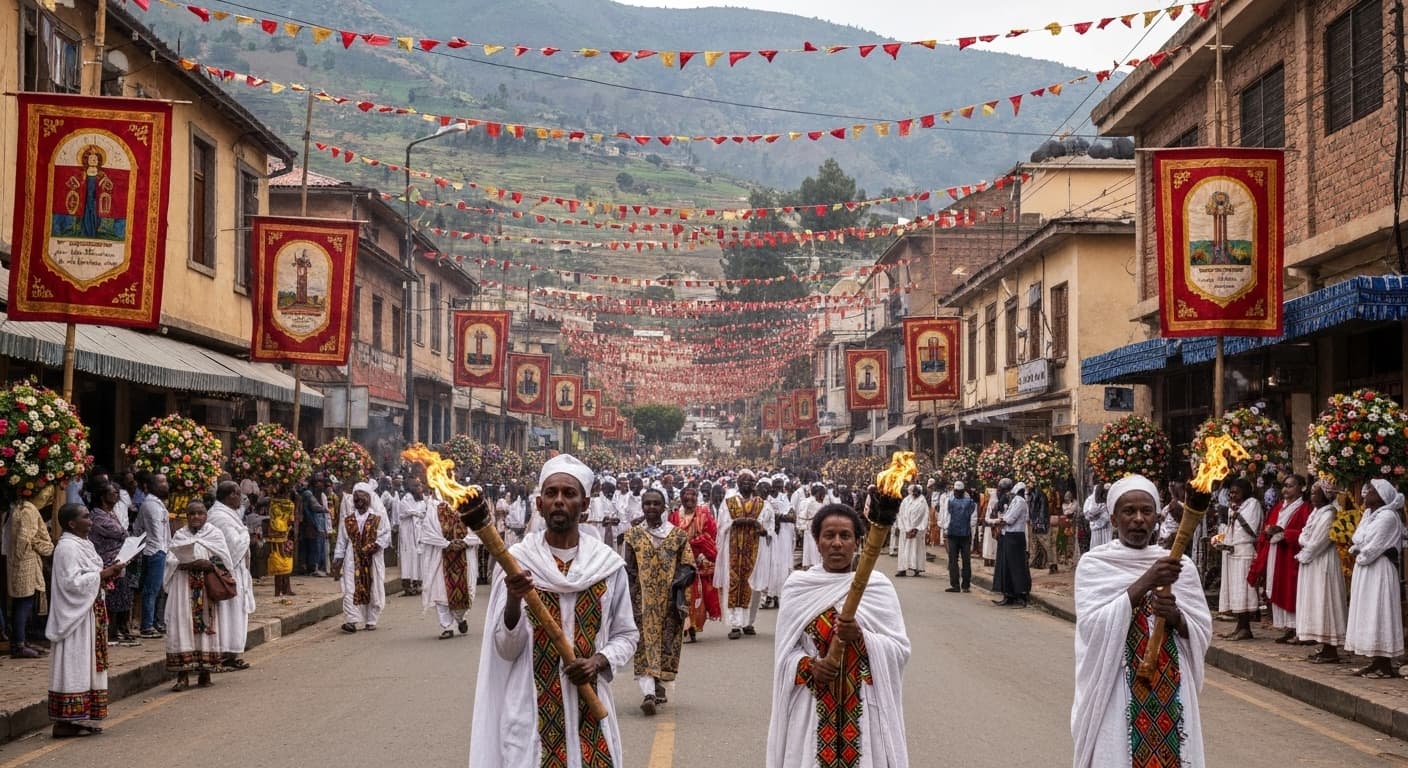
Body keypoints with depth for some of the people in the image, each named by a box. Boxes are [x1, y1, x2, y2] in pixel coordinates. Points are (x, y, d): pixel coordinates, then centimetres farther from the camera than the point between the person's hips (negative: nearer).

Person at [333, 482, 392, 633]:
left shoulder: (378, 516, 2)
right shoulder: (349, 517, 8)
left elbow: (386, 533, -1)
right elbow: (342, 539, 8)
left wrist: (377, 545, -17)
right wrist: (338, 559, 4)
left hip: (373, 559, -1)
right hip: (353, 558, 1)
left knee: (373, 589, 3)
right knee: (351, 588, -10)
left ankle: (371, 620, 12)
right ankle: (351, 620, -15)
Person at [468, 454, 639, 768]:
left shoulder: (608, 564, 2)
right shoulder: (517, 562, -4)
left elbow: (626, 635, 10)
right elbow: (507, 649, -7)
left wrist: (599, 661, -9)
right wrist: (514, 600, -24)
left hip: (590, 706, 2)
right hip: (531, 710, -2)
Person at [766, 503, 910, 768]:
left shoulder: (878, 586, -1)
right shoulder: (798, 587, 2)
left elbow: (900, 649, -4)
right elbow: (785, 651, 5)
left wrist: (861, 637, -20)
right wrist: (808, 666, -15)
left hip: (863, 708, -1)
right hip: (812, 707, 1)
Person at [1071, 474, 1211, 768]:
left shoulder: (1179, 565, 6)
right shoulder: (1094, 564, -2)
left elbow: (1203, 633, 6)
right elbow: (1091, 626, -14)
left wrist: (1175, 616, -16)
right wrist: (1144, 583, -21)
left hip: (1169, 692, 3)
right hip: (1113, 691, -2)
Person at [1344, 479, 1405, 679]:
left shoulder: (1388, 516, -14)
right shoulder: (1370, 514, 15)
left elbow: (1373, 547, -18)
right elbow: (1358, 540, 12)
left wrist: (1359, 552, -3)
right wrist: (1357, 549, -7)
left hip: (1378, 570, -9)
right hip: (1365, 569, 9)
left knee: (1378, 613, -7)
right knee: (1369, 616, 9)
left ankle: (1385, 665, -4)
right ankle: (1377, 662, 12)